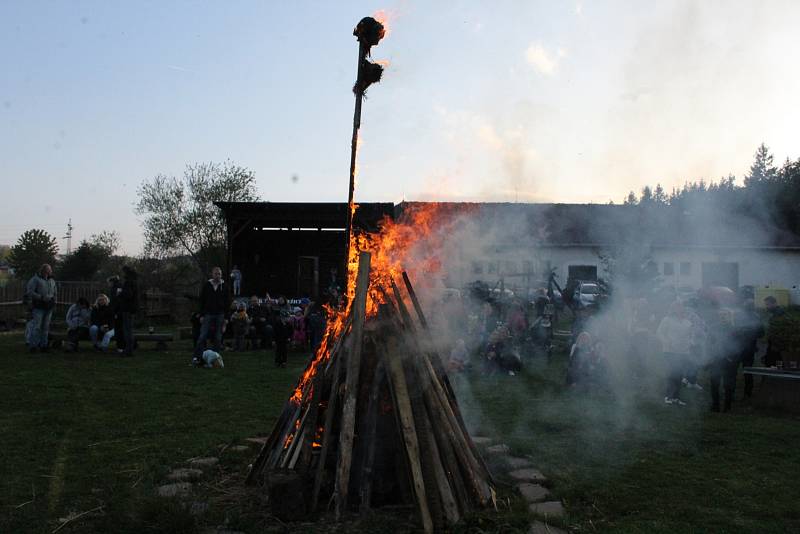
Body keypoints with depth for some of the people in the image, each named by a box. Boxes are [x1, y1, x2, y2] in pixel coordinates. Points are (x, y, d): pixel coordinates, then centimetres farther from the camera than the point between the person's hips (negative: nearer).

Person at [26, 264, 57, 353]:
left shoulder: (52, 281, 18)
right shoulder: (35, 279, -3)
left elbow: (54, 293, 26)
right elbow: (29, 292, -10)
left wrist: (53, 300, 8)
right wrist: (41, 297, -16)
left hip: (49, 308, 6)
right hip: (39, 307, -6)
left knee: (45, 327, 9)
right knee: (36, 327, -9)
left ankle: (43, 345, 15)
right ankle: (32, 345, -4)